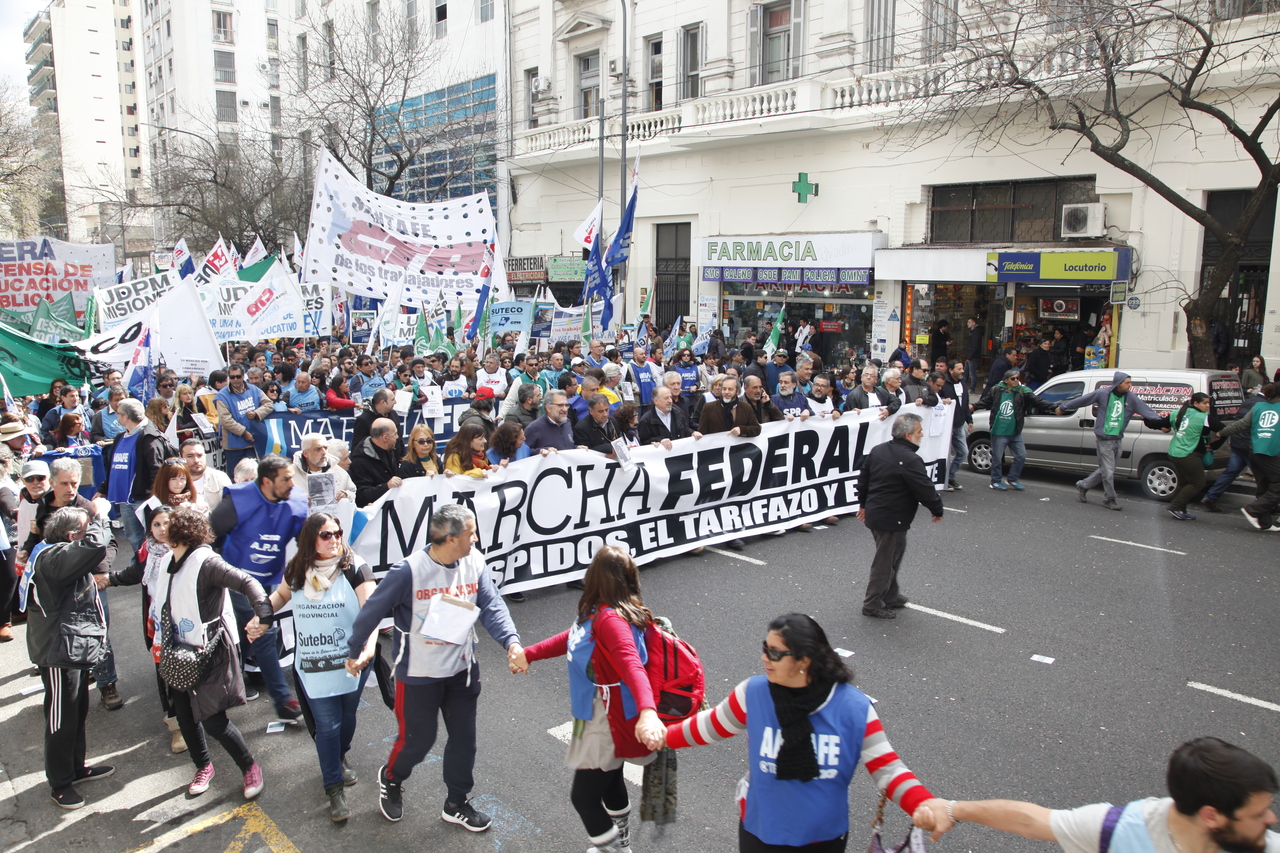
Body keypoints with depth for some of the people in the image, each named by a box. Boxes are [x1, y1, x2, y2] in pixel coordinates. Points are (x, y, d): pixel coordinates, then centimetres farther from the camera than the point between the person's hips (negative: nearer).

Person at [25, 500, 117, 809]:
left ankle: (76, 768, 38)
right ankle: (59, 783, 18)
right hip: (60, 653, -10)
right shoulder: (52, 558, -24)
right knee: (61, 721, 4)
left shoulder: (63, 556, 9)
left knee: (78, 714, 22)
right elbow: (94, 546, -39)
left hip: (78, 649, 10)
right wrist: (99, 516, -25)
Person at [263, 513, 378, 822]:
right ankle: (334, 788, 12)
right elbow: (281, 594, 21)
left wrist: (369, 647, -37)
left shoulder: (355, 568, -13)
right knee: (327, 724, -1)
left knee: (347, 716, 16)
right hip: (312, 666, 1)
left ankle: (338, 759, 46)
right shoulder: (297, 570, -1)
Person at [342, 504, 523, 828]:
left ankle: (456, 804, 37)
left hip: (462, 670, 5)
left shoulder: (474, 563, -11)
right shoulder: (409, 570, -24)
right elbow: (372, 612, -13)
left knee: (464, 738, 15)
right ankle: (390, 780, 45)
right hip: (418, 675, -4)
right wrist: (355, 652, -1)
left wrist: (511, 642, -31)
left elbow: (491, 607, -15)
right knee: (417, 740, 11)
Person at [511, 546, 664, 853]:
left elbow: (633, 667, -45)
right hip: (598, 715, 10)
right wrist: (529, 654, 22)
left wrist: (647, 711, -60)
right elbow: (571, 638, 15)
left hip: (608, 722, -10)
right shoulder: (596, 613, -2)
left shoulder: (611, 620, -31)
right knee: (610, 781, 29)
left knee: (584, 797, 4)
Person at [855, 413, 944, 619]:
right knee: (885, 562, 3)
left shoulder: (877, 450, 5)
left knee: (891, 557, 22)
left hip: (874, 513, 9)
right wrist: (937, 510, 0)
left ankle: (891, 596, 34)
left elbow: (863, 478, 15)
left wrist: (863, 504, 26)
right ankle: (872, 604, 13)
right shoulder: (910, 460, -22)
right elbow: (926, 490, -18)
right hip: (892, 520, -9)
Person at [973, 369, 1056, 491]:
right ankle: (995, 481, 20)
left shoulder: (1023, 392, -2)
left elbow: (1038, 401, -9)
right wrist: (974, 407, 0)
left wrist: (1053, 407, -19)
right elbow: (985, 402, 12)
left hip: (1015, 433, 2)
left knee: (1021, 456, 4)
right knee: (997, 458, 4)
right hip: (999, 432, -2)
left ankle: (1013, 479, 23)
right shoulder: (996, 390, -3)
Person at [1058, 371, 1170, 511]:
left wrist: (1161, 424, -16)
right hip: (1103, 439, -5)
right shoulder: (1103, 393, -10)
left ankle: (1083, 486, 29)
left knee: (1105, 470, 12)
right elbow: (1082, 400, 0)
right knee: (1108, 471, -2)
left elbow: (1146, 411, -4)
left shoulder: (1131, 398, 2)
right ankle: (1109, 499, 11)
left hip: (1117, 440, 5)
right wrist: (1063, 407, 9)